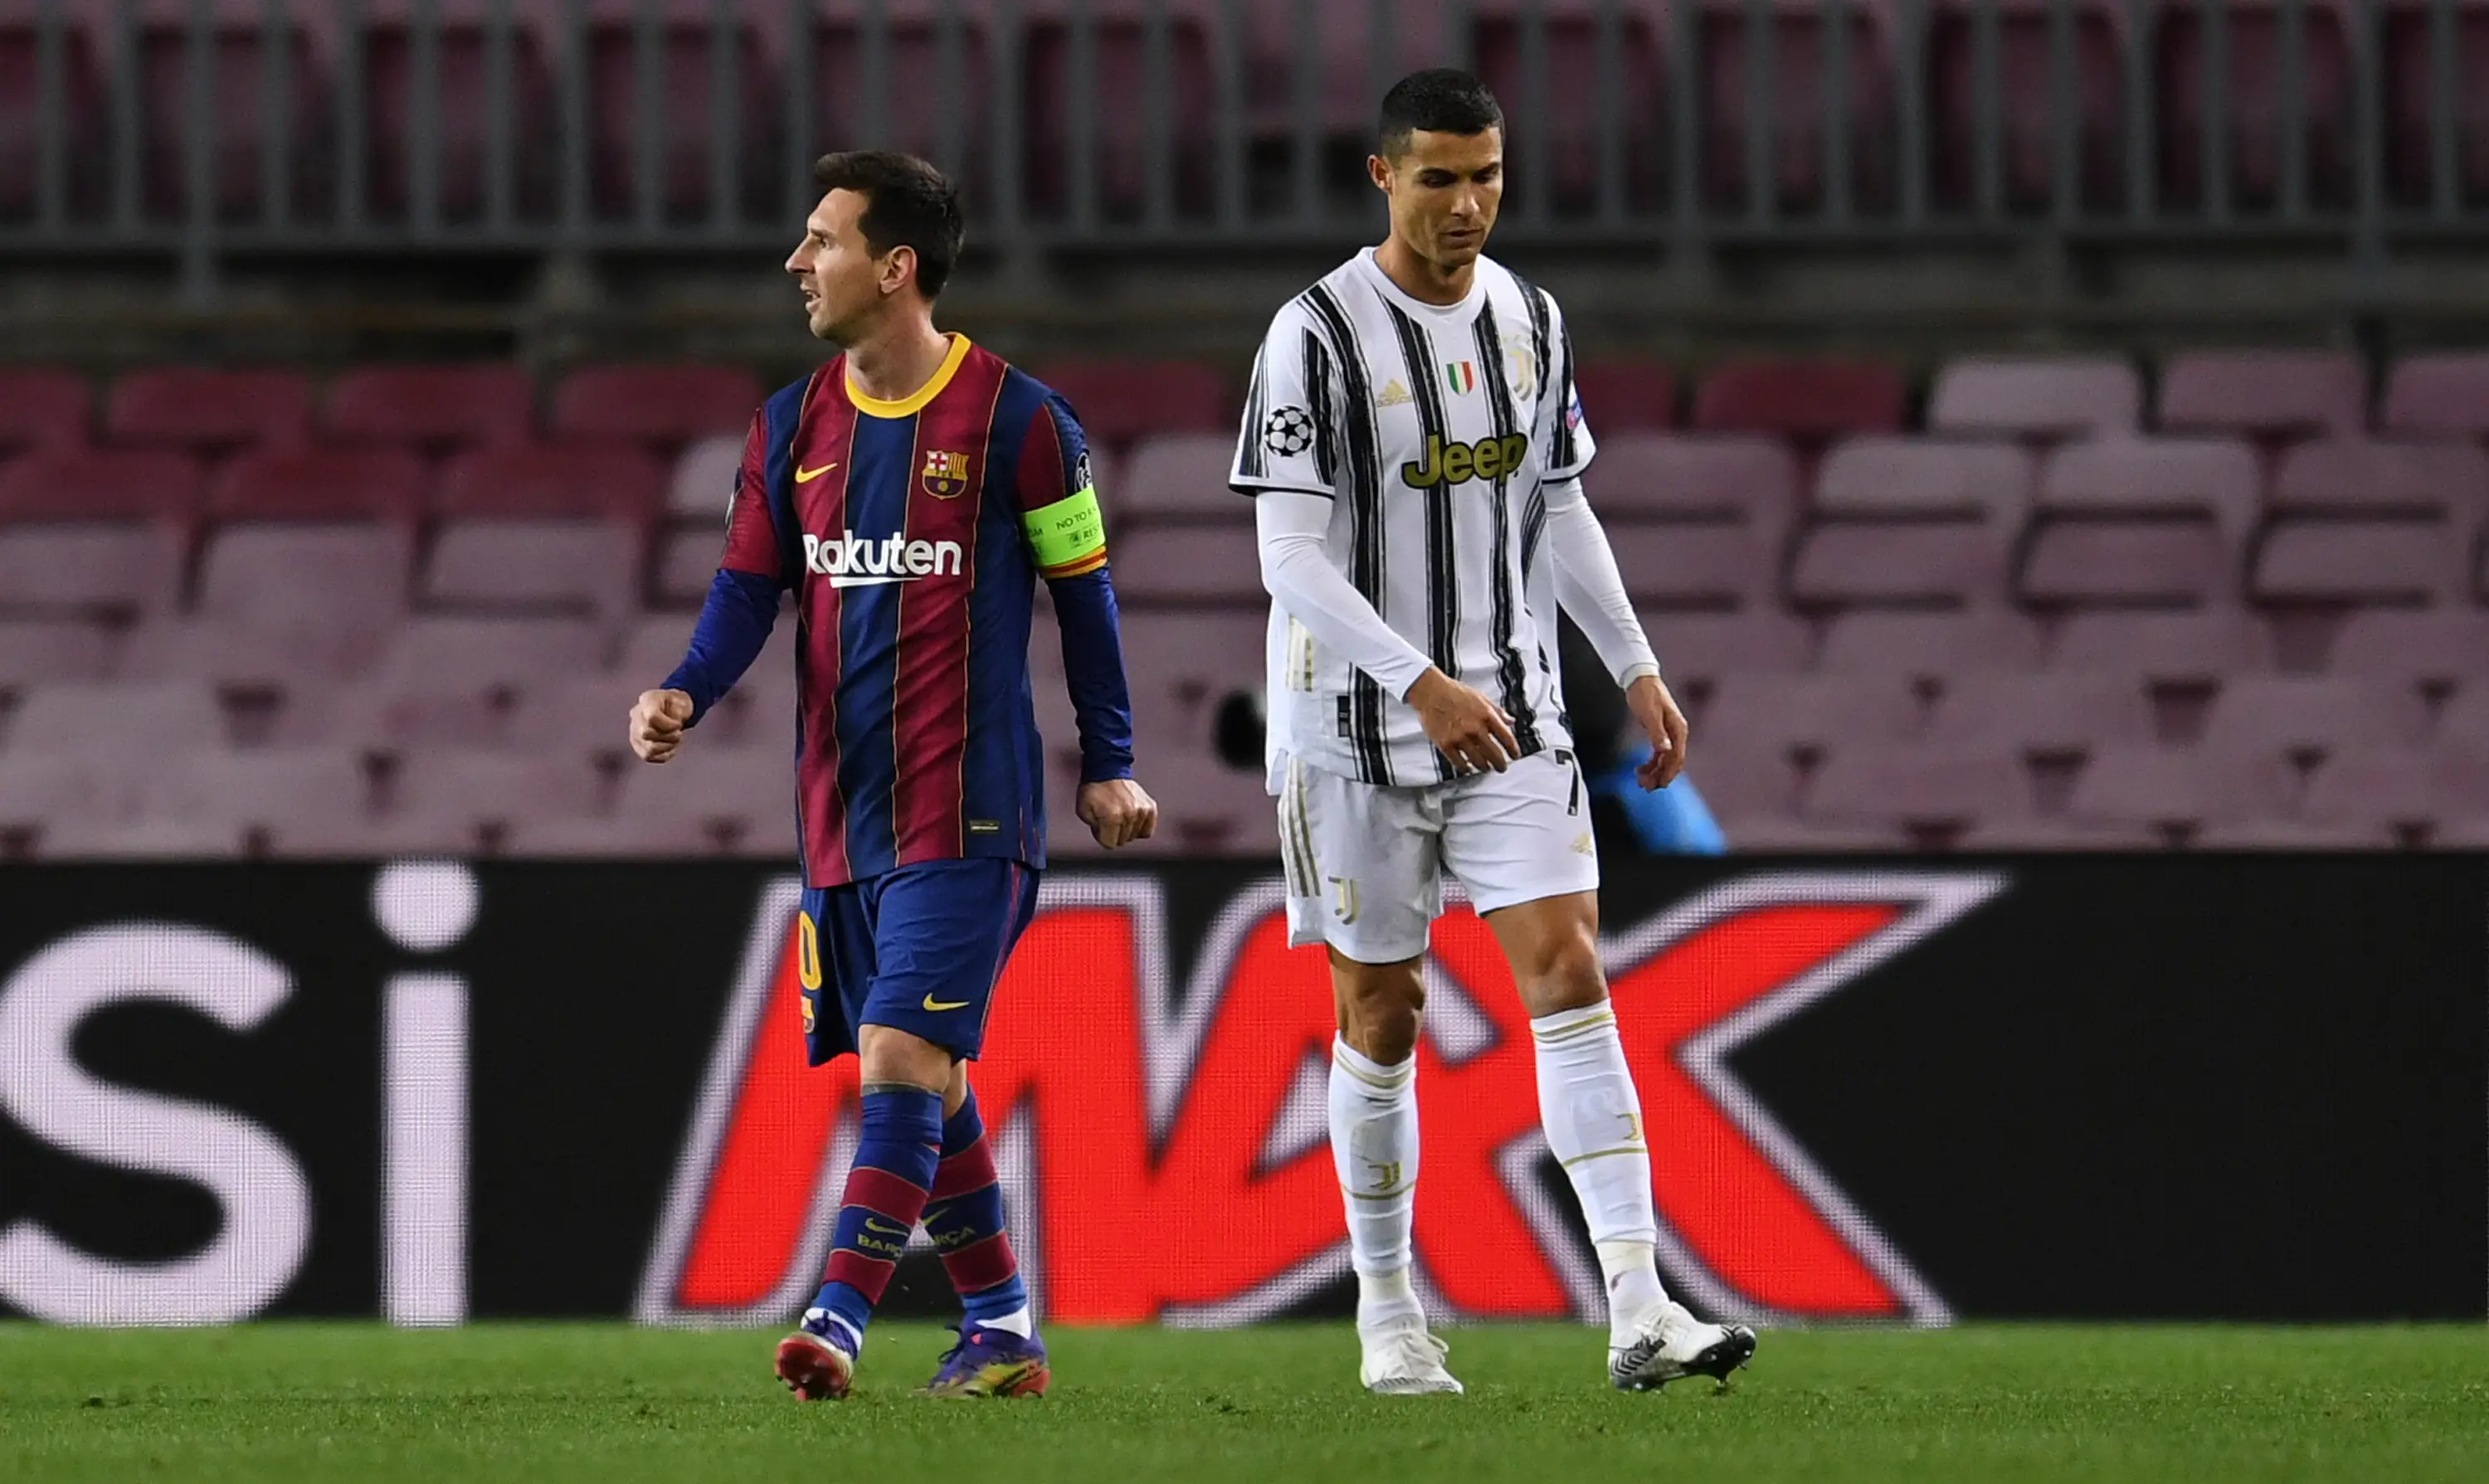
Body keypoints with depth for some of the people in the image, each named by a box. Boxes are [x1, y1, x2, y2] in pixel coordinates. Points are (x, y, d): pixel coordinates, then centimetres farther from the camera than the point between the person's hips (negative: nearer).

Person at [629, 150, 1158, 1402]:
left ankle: (840, 1319, -21)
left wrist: (1109, 766, 3)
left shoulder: (1015, 420, -6)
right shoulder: (792, 427, 9)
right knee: (920, 1074, 10)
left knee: (903, 1050, -16)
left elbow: (1082, 591, 1)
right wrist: (687, 693, -11)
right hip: (840, 810, 6)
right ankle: (1001, 1328, 20)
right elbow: (749, 585, 8)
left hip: (965, 804, -6)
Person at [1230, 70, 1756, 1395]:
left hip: (1510, 716, 4)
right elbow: (1292, 557, -17)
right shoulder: (1318, 336, -12)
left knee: (1568, 970, -10)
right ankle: (1386, 1312, 21)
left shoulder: (1531, 323, 6)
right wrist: (1422, 684, -27)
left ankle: (1638, 1311, -18)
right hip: (1358, 733, -4)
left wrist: (1637, 668, 11)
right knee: (1380, 1015, 6)